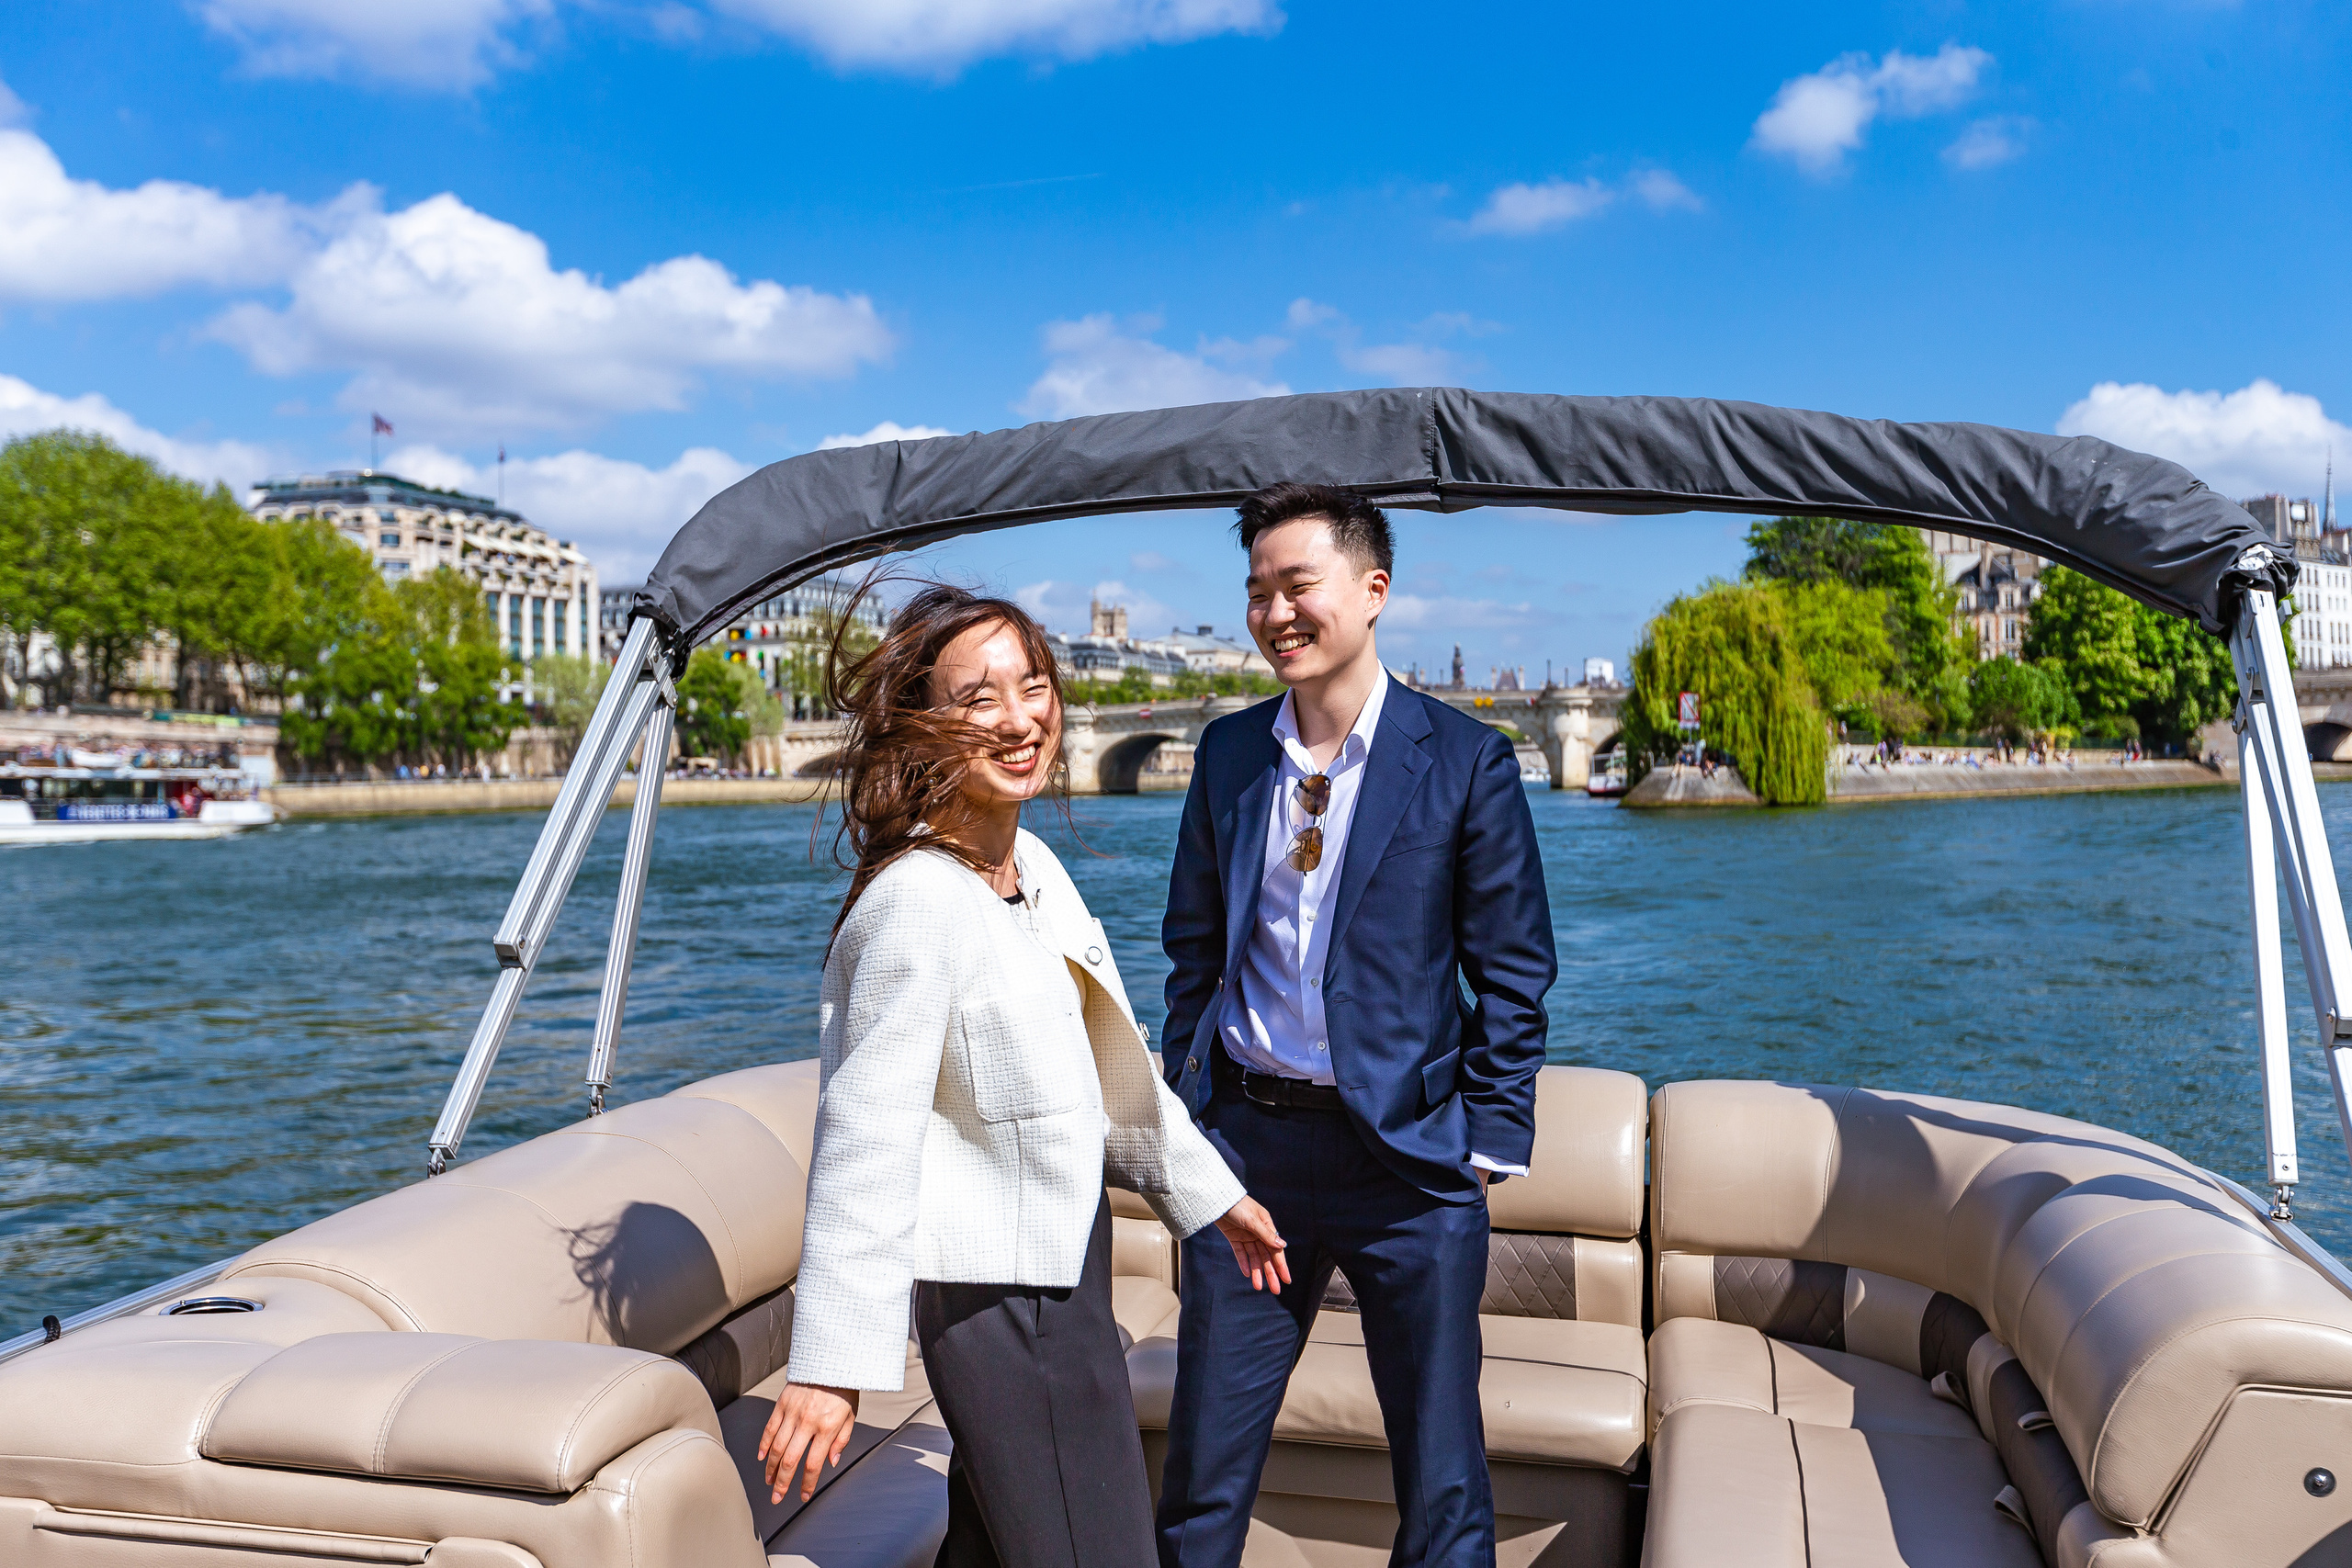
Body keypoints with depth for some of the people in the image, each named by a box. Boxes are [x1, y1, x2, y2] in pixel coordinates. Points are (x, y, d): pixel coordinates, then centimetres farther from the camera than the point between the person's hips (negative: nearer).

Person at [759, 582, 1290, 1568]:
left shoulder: (1032, 864, 4)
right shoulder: (919, 901, -23)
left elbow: (1104, 1064, 15)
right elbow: (868, 1137, -24)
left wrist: (1209, 1192, 22)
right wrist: (830, 1364, -22)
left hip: (1058, 1256, 9)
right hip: (996, 1285, -9)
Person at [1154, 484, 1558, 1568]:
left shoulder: (1464, 761, -5)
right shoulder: (1227, 753, 6)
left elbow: (1514, 976, -2)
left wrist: (1489, 1150, -7)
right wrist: (1185, 1130, 9)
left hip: (1404, 1154, -3)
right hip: (1246, 1142, 3)